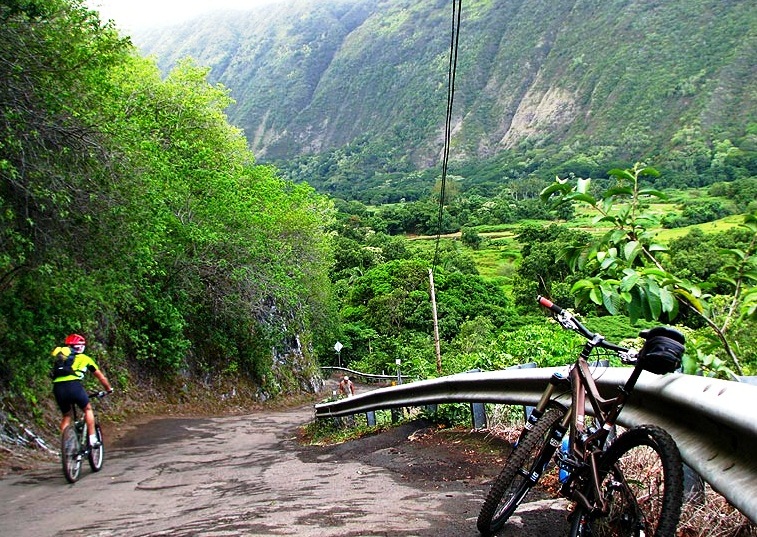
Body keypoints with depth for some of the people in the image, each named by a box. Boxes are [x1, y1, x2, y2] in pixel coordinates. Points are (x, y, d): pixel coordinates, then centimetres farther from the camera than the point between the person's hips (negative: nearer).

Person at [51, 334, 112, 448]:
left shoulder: (61, 357, 29)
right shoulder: (84, 358, 21)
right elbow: (101, 377, 30)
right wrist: (109, 389, 45)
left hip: (57, 387, 3)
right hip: (73, 385, -3)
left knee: (66, 416, 23)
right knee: (87, 409, 20)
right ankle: (92, 440, 13)